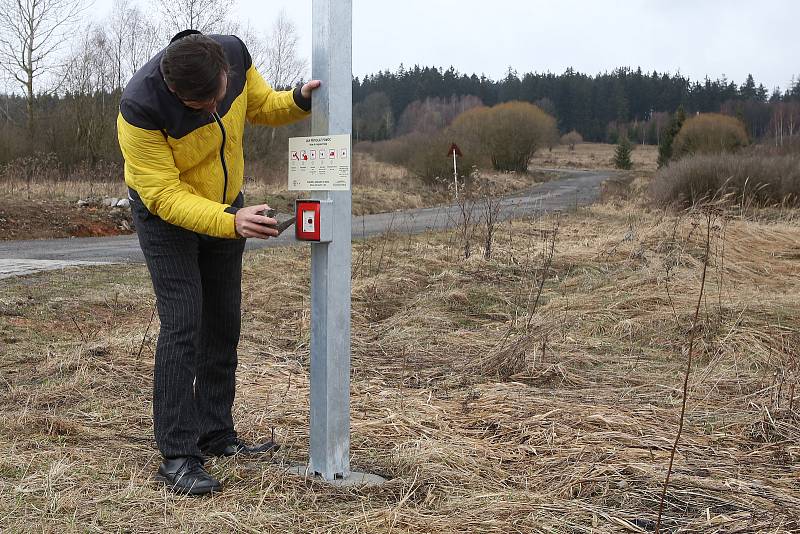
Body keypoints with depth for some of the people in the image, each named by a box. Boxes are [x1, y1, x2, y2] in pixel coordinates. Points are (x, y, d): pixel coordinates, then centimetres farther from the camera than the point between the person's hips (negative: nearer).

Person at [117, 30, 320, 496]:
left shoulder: (235, 55, -20)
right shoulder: (140, 108, -35)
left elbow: (260, 105, 1)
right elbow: (165, 195, -31)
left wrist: (299, 101, -20)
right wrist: (231, 224, -44)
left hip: (225, 203, 6)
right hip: (165, 213, -6)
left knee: (224, 324, 10)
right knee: (183, 325, -16)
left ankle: (216, 434, 23)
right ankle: (177, 456, -9)